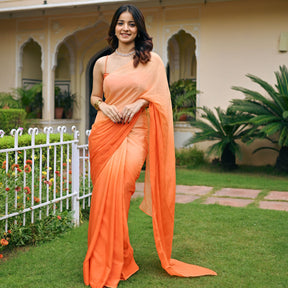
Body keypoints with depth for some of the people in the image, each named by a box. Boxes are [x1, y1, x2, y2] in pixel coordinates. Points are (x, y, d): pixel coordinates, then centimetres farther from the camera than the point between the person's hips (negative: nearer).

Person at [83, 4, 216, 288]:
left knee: (117, 188, -18)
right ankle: (103, 265, 14)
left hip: (135, 132, -3)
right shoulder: (102, 63, 13)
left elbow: (159, 96, 8)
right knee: (105, 193, 0)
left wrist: (138, 103, -9)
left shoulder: (152, 60, 7)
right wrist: (104, 106, -2)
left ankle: (112, 265, -4)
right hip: (104, 131, 3)